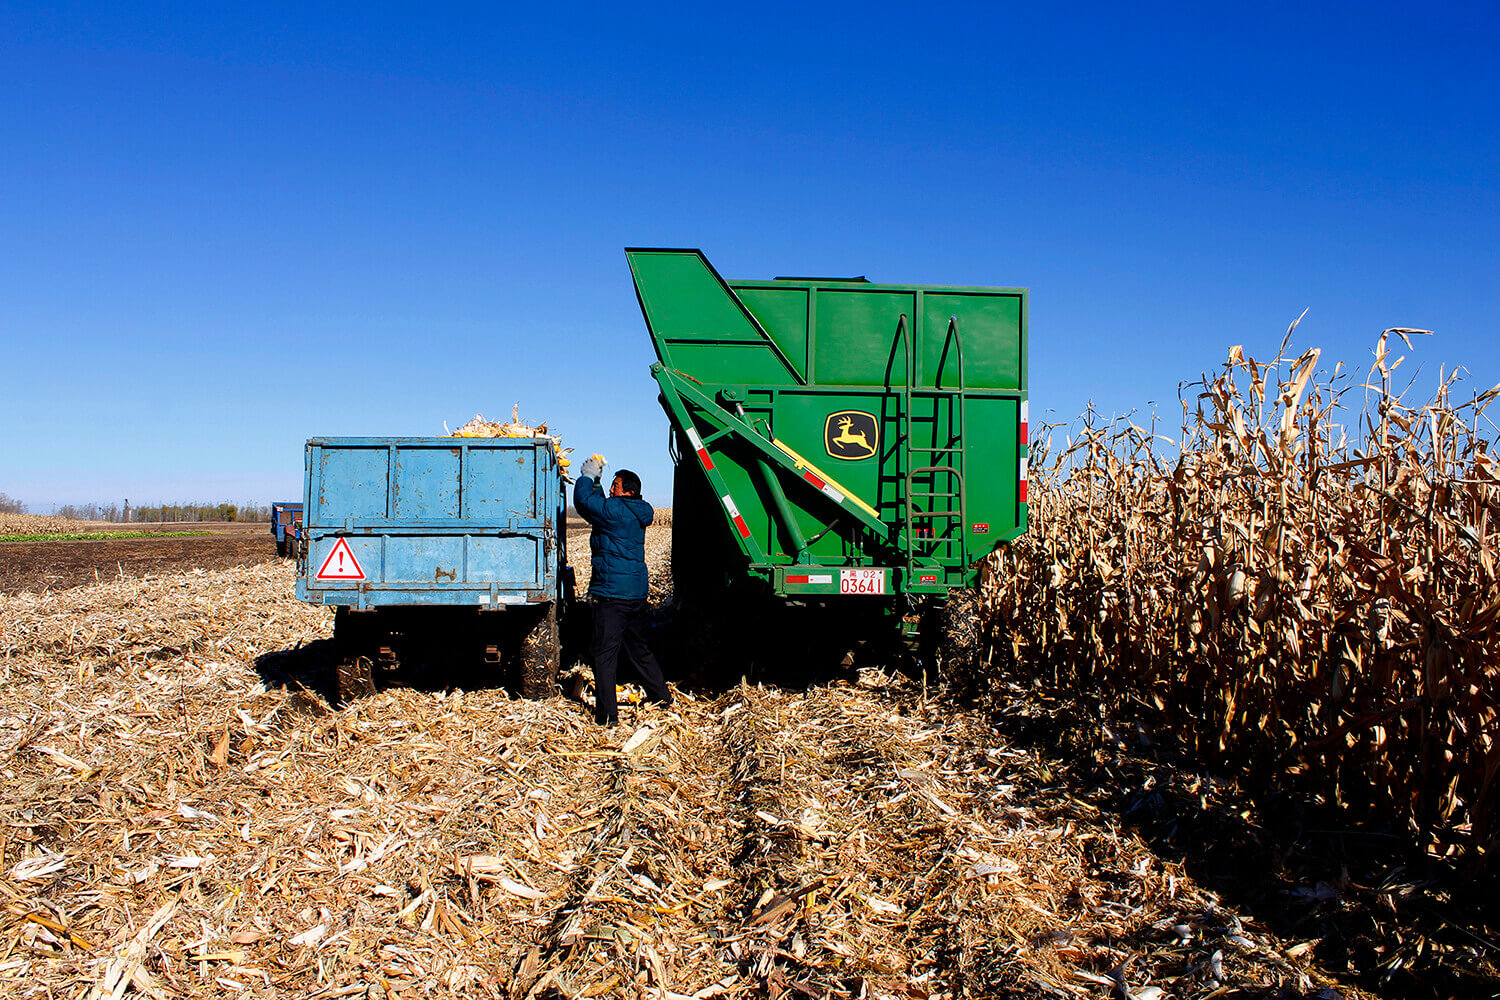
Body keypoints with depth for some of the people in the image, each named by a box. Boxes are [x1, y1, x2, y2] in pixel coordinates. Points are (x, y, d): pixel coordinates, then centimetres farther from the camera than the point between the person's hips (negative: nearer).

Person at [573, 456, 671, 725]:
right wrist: (596, 480, 20)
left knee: (605, 655, -3)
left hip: (611, 593, -9)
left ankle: (606, 716, -2)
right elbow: (601, 507, 26)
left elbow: (583, 501, -8)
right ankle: (661, 697, 31)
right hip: (637, 592, 9)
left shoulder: (615, 510, -13)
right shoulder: (637, 513, 13)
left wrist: (588, 476, 7)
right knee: (638, 648, 22)